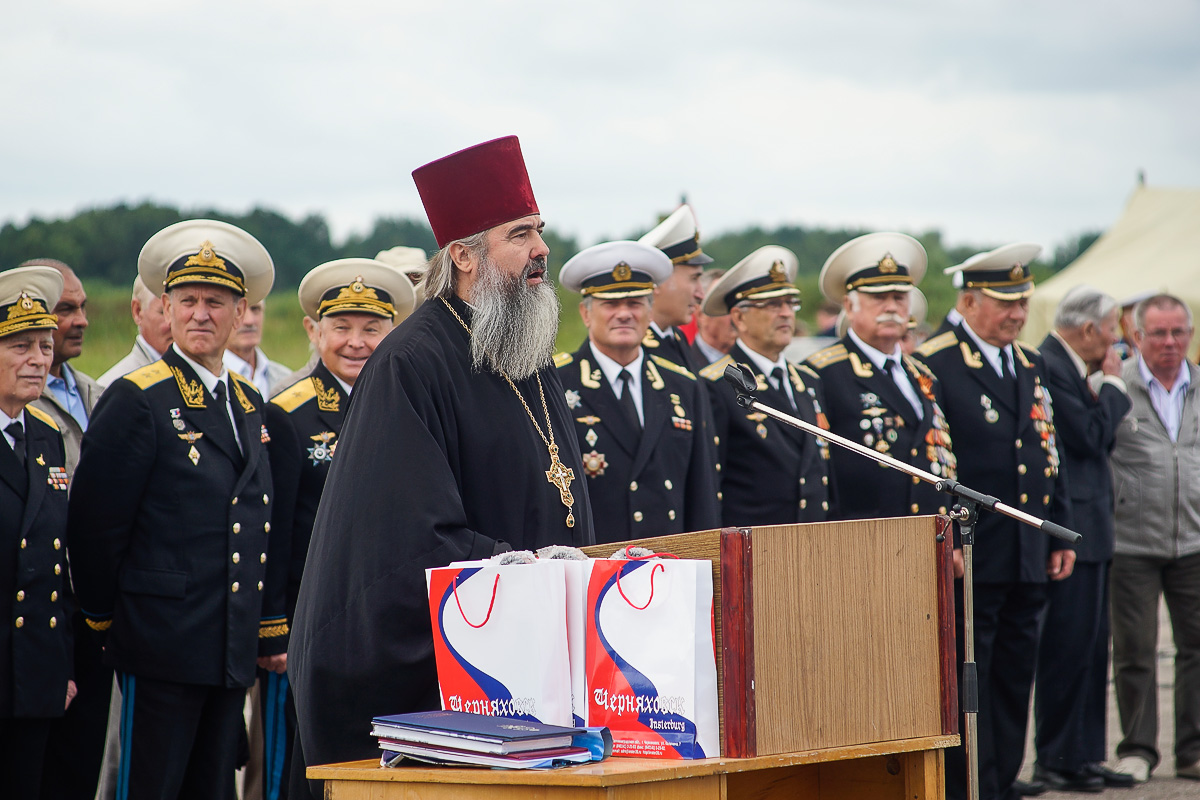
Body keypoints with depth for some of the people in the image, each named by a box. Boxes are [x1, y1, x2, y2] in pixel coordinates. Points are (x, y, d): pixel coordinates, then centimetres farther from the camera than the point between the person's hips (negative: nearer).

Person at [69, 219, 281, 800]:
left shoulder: (248, 404, 14)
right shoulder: (137, 400, -7)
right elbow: (95, 521, -8)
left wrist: (270, 631, 16)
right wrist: (103, 619, -3)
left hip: (234, 649, 7)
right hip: (162, 642, -7)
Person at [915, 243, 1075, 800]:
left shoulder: (1032, 367, 15)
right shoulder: (932, 366, -9)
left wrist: (1060, 535, 16)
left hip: (1028, 563, 7)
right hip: (968, 560, -7)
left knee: (1014, 685, 11)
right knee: (967, 689, -3)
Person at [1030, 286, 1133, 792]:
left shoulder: (1071, 368, 15)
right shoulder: (1047, 367, -16)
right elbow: (1089, 436, -20)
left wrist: (1104, 388, 6)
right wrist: (1113, 384, -8)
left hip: (1090, 527, 11)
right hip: (1072, 528, -10)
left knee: (1091, 648, 13)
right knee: (1069, 646, -5)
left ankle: (1085, 756, 18)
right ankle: (1056, 761, 1)